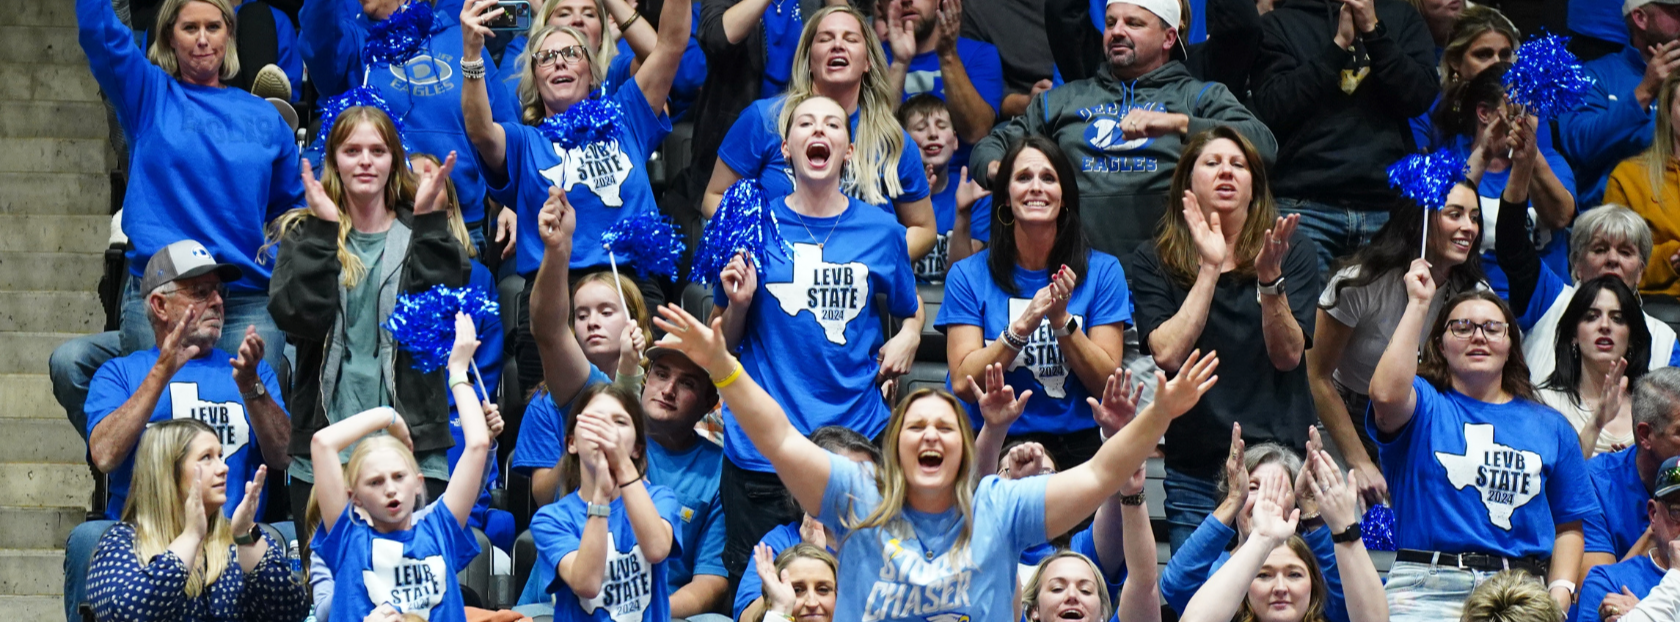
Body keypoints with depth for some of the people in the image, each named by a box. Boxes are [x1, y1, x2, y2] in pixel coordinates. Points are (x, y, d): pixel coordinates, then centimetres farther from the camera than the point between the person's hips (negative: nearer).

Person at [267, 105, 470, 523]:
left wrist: (428, 221, -12)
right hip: (324, 444, 0)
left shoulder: (421, 234, 11)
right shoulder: (303, 234, 10)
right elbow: (301, 318, -9)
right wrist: (323, 229, -11)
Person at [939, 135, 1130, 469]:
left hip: (1078, 446, 0)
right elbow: (963, 384, -5)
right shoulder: (969, 275, 5)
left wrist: (1061, 320, -13)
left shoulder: (1102, 271, 6)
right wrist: (1023, 325, -16)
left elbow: (1107, 382, 0)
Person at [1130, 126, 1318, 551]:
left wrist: (1270, 278, -20)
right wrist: (1209, 268, -14)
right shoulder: (1155, 261, 4)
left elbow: (1288, 355, -5)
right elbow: (1168, 354, -10)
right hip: (1195, 472, 1)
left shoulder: (1292, 250, 3)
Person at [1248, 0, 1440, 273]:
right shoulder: (1280, 23, 11)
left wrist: (1373, 29, -4)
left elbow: (1422, 97, 2)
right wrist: (1338, 44, -6)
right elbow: (1271, 110, -3)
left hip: (1388, 205, 1)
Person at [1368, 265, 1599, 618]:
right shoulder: (1425, 406, 11)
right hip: (1429, 586, -2)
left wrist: (1560, 594, 3)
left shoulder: (1549, 427, 19)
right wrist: (1418, 305, -5)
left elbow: (1568, 526, 19)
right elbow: (1386, 394, -14)